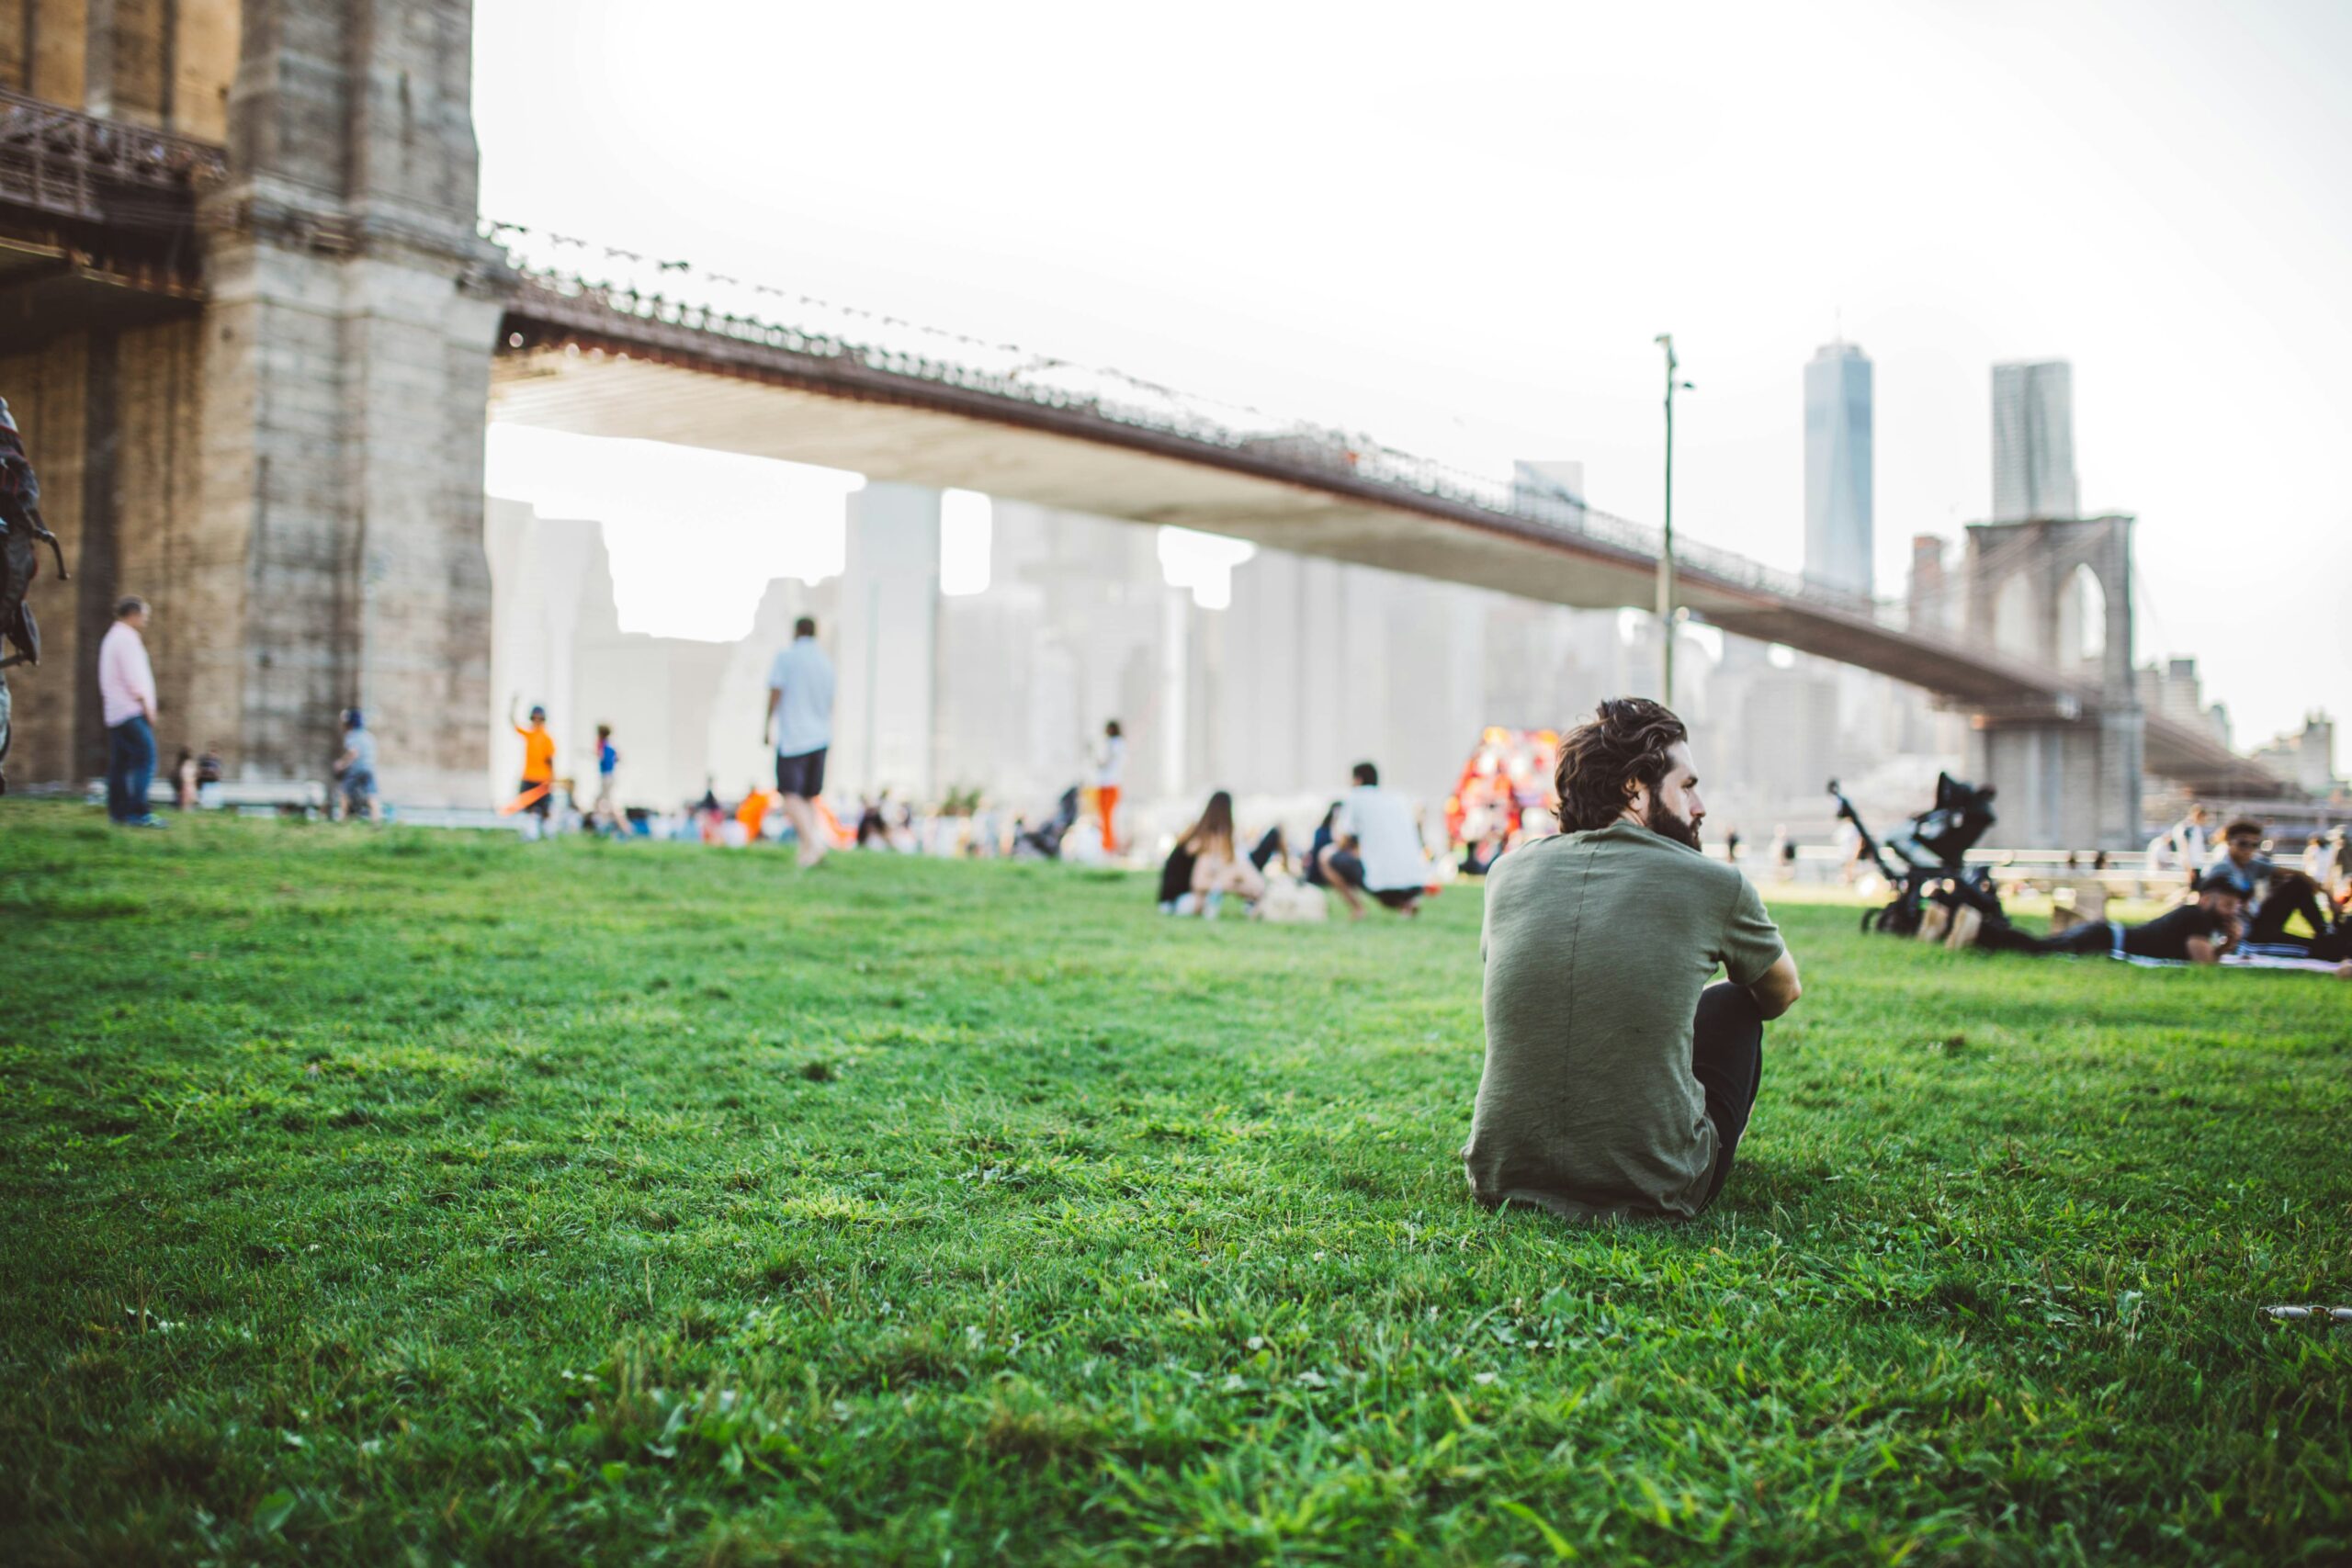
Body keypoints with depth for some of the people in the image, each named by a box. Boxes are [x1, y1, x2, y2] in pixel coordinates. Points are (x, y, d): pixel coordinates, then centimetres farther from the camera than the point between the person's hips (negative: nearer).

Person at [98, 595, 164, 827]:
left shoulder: (112, 637, 22)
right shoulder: (127, 638, -9)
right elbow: (133, 678, -15)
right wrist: (147, 706, -11)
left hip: (115, 712, 10)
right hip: (131, 712, -10)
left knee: (120, 763, 8)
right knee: (145, 758, -14)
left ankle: (117, 812, 8)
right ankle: (138, 812, -19)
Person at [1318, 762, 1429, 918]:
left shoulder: (1354, 798, 7)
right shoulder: (1400, 800, 23)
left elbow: (1342, 843, 5)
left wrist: (1337, 821, 26)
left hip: (1382, 882, -5)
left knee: (1328, 854, 13)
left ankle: (1356, 907, 1)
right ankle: (1407, 903, 8)